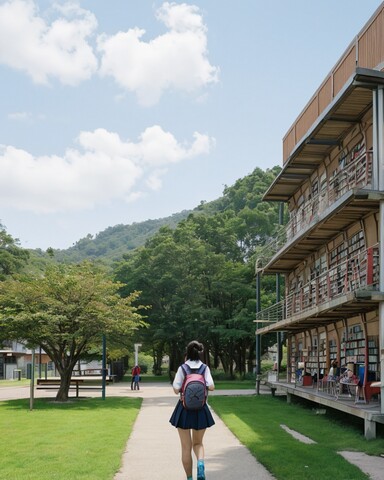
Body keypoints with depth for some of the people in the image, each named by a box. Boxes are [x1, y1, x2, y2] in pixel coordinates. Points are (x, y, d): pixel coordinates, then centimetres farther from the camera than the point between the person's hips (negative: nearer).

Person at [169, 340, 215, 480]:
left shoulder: (182, 368, -5)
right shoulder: (205, 368, -1)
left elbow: (176, 389, -10)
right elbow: (211, 387, -10)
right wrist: (202, 385, 10)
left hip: (184, 409, -1)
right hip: (200, 410, 1)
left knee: (186, 447, 9)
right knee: (198, 443, 18)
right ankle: (200, 463, -11)